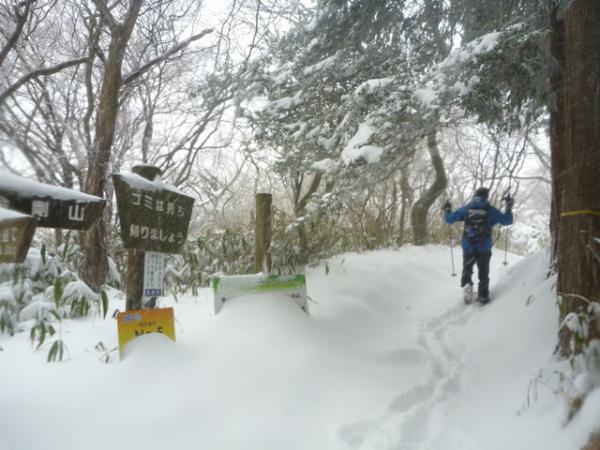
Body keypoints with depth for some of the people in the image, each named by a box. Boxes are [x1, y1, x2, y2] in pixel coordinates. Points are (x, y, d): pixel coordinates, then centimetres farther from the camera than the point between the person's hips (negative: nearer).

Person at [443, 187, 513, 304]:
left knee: (467, 270, 16)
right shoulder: (491, 210, -3)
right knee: (483, 272, 13)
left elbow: (450, 219, -1)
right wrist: (509, 207, 13)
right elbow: (507, 220, 1)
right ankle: (483, 295, 16)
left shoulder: (466, 208, -1)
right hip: (484, 248, 0)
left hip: (468, 247, 0)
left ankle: (466, 285, -9)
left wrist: (447, 209, 18)